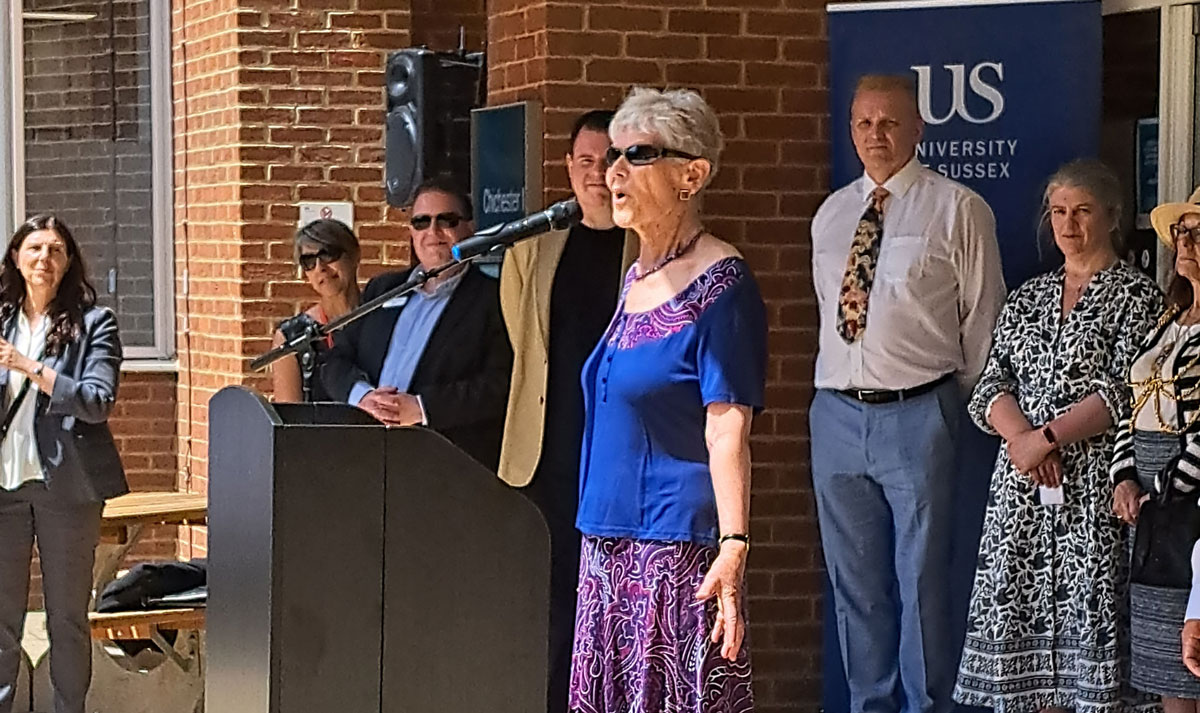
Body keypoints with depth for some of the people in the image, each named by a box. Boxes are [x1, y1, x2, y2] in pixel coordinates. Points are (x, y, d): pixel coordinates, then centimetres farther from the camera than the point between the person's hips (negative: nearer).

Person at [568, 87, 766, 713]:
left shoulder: (718, 282, -11)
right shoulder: (636, 277, 14)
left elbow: (728, 429, -18)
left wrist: (733, 548, -26)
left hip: (677, 544, -8)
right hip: (611, 541, 8)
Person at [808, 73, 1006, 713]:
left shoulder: (957, 209, -2)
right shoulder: (831, 215, 13)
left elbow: (983, 318, 1)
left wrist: (959, 398, 3)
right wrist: (839, 387, 15)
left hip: (917, 414, -5)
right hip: (837, 414, 5)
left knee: (922, 580, -1)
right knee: (854, 582, 12)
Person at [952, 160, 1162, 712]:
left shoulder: (1136, 295, 1)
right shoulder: (1029, 297, 17)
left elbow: (1124, 392, -9)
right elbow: (991, 384, 8)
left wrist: (1048, 437, -15)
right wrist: (1021, 437, -11)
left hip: (1093, 486, -5)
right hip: (1020, 486, 5)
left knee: (1089, 614, -10)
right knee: (1020, 610, 1)